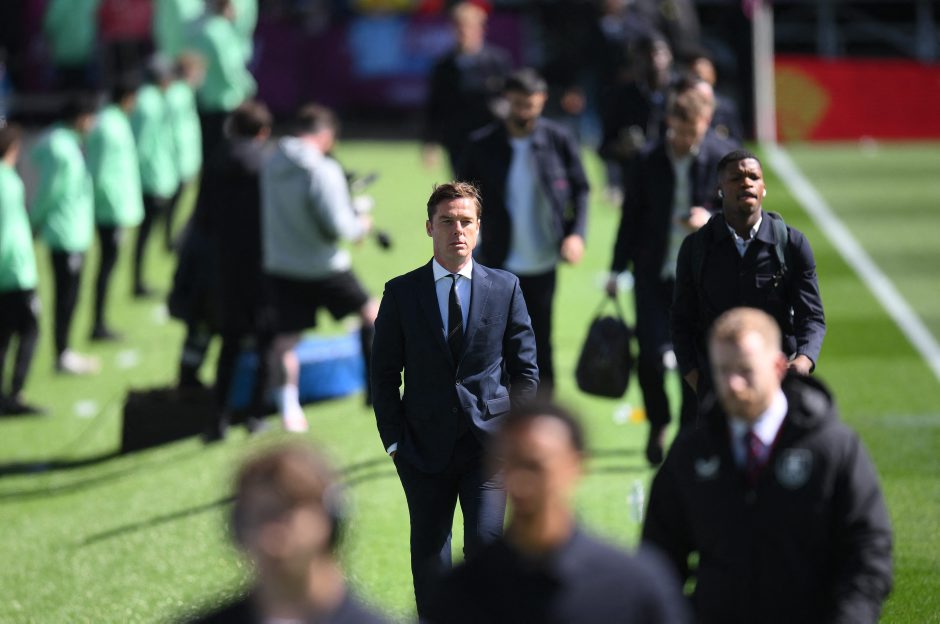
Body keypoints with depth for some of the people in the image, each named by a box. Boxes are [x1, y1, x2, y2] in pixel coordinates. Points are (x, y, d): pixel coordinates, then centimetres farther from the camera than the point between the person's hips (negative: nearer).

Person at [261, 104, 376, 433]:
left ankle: (288, 408, 2)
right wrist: (361, 225, -1)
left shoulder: (271, 165, 0)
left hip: (280, 266, 5)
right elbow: (337, 226, -23)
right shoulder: (323, 171, -21)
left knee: (284, 340, 9)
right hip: (324, 267, -5)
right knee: (371, 313, 17)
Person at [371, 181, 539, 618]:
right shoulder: (402, 293, 3)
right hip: (426, 447, 1)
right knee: (428, 557, 7)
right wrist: (395, 440, -1)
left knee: (486, 543, -12)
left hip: (489, 444, -1)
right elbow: (384, 373, 5)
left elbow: (525, 368, 8)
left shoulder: (505, 288, 5)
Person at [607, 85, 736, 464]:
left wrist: (712, 219, -20)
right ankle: (658, 424, 21)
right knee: (651, 357, -6)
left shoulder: (723, 157, -5)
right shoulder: (648, 159, 1)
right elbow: (632, 216, 10)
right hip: (654, 273, 1)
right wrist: (617, 269, 11)